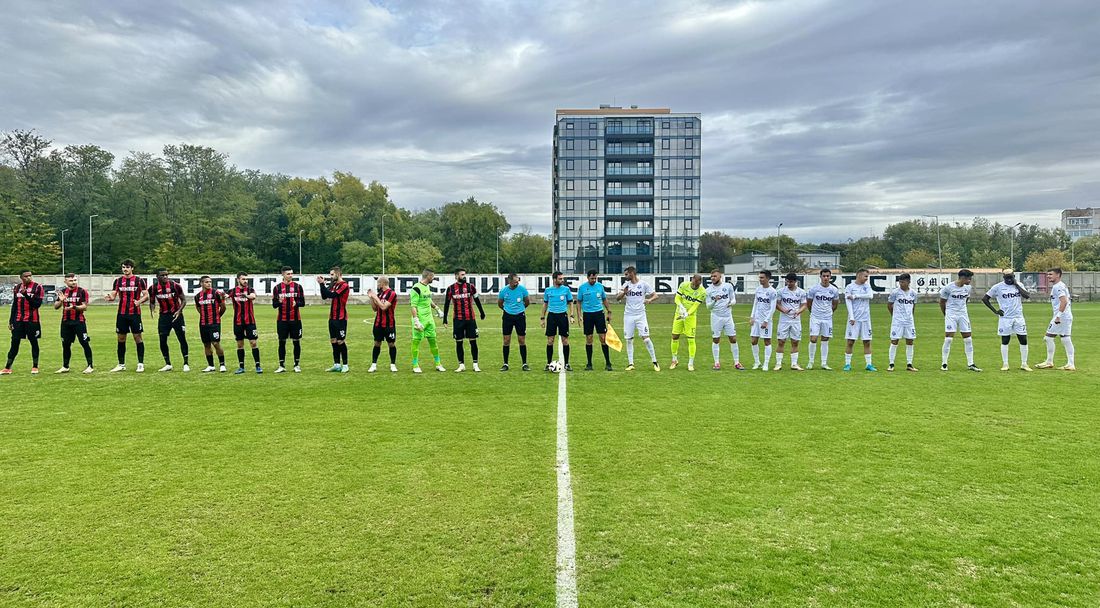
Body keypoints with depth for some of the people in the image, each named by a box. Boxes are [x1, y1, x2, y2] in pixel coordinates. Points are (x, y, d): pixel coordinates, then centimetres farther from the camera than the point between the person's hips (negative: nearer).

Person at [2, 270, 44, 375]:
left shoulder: (37, 287, -5)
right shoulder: (17, 288, 9)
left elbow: (37, 304, -12)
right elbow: (14, 306, 14)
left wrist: (26, 295, -21)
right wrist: (11, 321, 11)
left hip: (32, 320, -4)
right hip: (18, 320, 4)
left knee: (34, 342, 4)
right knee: (15, 343, 3)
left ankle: (35, 367, 13)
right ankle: (8, 368, 5)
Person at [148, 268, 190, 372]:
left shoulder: (175, 285, -11)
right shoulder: (153, 288, -3)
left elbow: (183, 300, -3)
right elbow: (152, 302, 11)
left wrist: (179, 311, -18)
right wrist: (152, 309, -10)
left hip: (176, 315, -3)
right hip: (163, 316, 3)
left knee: (182, 339, -4)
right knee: (162, 340, -1)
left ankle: (186, 364, 4)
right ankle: (168, 364, 12)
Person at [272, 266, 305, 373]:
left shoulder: (298, 287, 2)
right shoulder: (277, 287, 3)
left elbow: (303, 302, 0)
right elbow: (274, 305, 2)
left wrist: (296, 303, -21)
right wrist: (279, 301, -20)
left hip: (295, 319, 0)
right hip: (282, 320, 0)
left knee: (296, 342, 3)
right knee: (282, 342, 3)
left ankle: (297, 365, 12)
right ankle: (282, 366, 9)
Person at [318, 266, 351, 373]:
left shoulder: (344, 285, -11)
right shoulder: (334, 285, 14)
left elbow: (332, 295, -21)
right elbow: (324, 296, 11)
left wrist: (322, 284, -15)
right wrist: (322, 284, 1)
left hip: (340, 318, -8)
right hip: (332, 317, 8)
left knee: (340, 341, -5)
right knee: (333, 341, 9)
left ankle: (345, 365, 2)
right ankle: (337, 365, 15)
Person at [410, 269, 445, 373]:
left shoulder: (427, 287, 12)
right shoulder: (417, 288, -15)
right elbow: (413, 306, -18)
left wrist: (437, 309, 29)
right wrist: (416, 321, -23)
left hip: (429, 318, 8)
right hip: (420, 319, -8)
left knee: (433, 340, 11)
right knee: (416, 341, 0)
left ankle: (438, 364, 19)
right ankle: (415, 366, 8)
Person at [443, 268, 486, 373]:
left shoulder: (471, 286, 1)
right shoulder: (450, 288, 1)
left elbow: (477, 300, 12)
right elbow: (446, 304, 6)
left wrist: (482, 313, 18)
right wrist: (445, 319, 4)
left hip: (470, 319, 0)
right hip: (458, 319, 0)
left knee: (473, 341, 1)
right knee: (458, 342, 4)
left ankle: (475, 364, 8)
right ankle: (461, 365, 13)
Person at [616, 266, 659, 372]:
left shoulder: (644, 284, -2)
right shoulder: (626, 285, 5)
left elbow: (655, 295, 0)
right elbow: (617, 298, 2)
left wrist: (650, 299, -21)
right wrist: (624, 293, -18)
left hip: (640, 315, -3)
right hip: (628, 315, 3)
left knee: (646, 338, -8)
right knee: (629, 340, 3)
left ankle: (655, 362, 3)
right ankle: (630, 364, 10)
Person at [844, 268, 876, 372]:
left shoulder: (867, 285, 10)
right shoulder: (849, 287, -1)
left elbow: (870, 296, -9)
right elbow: (848, 303, -8)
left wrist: (855, 296, -13)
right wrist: (851, 317, -16)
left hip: (865, 318, 4)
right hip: (854, 319, -4)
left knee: (867, 342, 5)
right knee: (850, 342, -2)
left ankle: (869, 364, 11)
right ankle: (847, 364, 6)